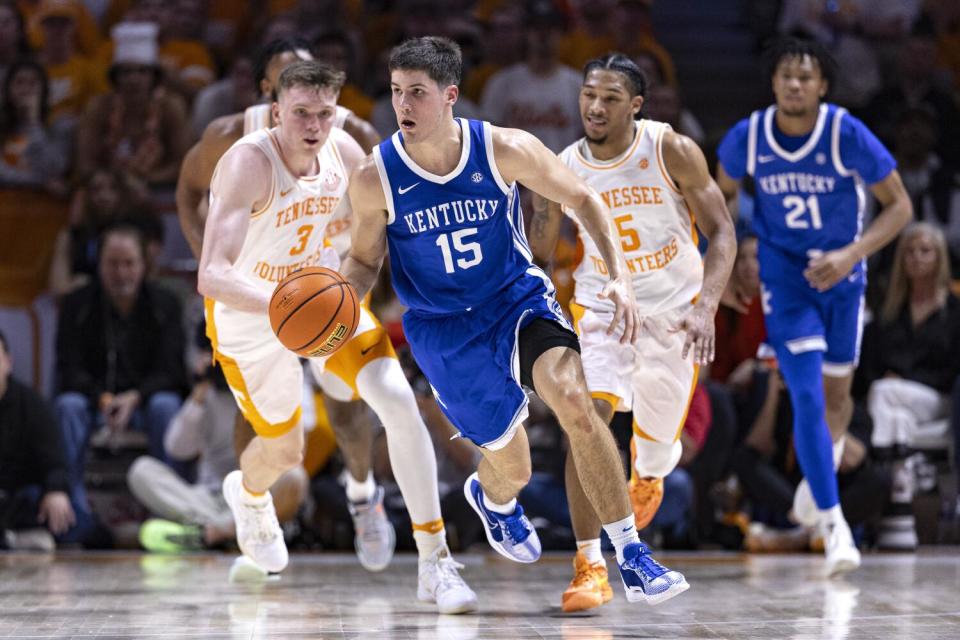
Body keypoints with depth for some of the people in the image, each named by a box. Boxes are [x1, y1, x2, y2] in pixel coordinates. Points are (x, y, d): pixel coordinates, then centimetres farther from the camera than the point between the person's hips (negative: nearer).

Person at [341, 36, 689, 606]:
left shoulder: (505, 150, -17)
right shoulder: (375, 179, -16)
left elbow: (584, 199, -4)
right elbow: (365, 260, 0)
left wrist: (620, 277, -14)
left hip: (518, 297, 0)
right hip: (443, 327, 0)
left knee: (572, 397, -28)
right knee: (513, 469, 7)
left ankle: (631, 554, -20)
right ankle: (491, 498, 49)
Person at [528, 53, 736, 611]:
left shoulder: (672, 151, -17)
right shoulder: (563, 170, -11)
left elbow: (722, 234, -12)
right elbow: (539, 256, 3)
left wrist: (706, 308, -25)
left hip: (674, 308, 0)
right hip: (601, 306, 1)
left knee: (657, 440, 9)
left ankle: (648, 473, 51)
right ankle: (590, 566, -16)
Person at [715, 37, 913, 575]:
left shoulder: (848, 135, -19)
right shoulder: (747, 138, -13)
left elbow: (899, 206, -13)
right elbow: (724, 191, 9)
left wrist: (852, 254, -27)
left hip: (841, 274, 1)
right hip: (784, 275, -1)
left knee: (836, 395, 14)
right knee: (808, 396, -15)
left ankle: (819, 474, 46)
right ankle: (833, 523, -14)